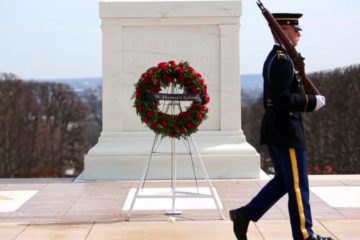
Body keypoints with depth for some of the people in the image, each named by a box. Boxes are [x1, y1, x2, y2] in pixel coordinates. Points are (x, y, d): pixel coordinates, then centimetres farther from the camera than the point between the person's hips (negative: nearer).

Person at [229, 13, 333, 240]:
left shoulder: (274, 57, 15)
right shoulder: (283, 60, -17)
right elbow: (282, 99, -25)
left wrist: (308, 99, 13)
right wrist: (312, 102, -16)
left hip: (275, 129, 10)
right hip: (287, 131, -10)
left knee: (283, 181, 17)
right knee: (298, 185, 0)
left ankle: (244, 215, 16)